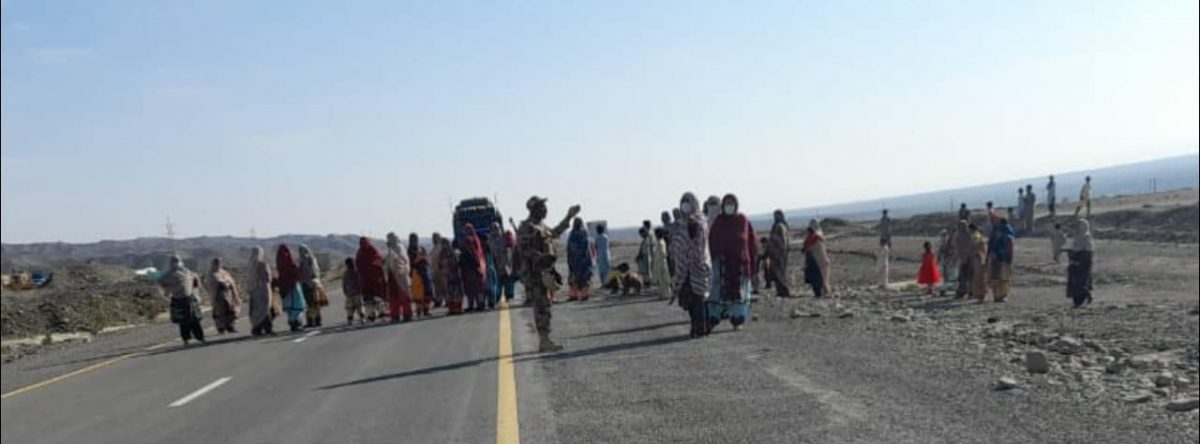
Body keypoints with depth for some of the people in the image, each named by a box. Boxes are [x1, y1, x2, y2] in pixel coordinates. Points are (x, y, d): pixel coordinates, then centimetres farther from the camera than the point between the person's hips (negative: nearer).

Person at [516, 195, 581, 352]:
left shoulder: (541, 225, 18)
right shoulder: (527, 227, -13)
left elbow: (554, 233, 34)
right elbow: (523, 248, -21)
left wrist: (568, 217, 35)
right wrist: (541, 257, -26)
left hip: (544, 271, 10)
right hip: (534, 272, -10)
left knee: (543, 305, 11)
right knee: (542, 306, -11)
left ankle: (543, 341, 16)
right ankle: (544, 341, -9)